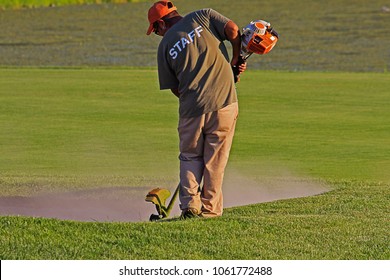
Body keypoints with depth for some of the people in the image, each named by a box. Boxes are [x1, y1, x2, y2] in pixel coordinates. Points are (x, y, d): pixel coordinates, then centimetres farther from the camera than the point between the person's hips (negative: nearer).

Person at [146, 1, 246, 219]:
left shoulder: (166, 45, 9)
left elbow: (174, 87, 12)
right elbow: (233, 30, -7)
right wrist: (236, 60, 8)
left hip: (191, 108, 0)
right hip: (224, 102, 0)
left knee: (190, 157, 16)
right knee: (215, 158, 10)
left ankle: (190, 205, 2)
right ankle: (210, 207, 12)